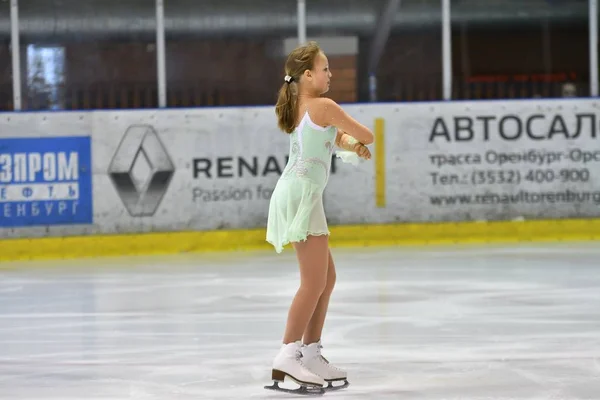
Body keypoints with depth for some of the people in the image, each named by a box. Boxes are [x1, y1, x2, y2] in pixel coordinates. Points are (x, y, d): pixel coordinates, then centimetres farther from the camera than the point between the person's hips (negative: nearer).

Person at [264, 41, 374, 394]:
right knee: (314, 281, -11)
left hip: (300, 195, 10)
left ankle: (311, 354, 16)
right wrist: (359, 142, 18)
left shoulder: (301, 107, 17)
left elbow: (335, 136, 25)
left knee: (327, 277, 14)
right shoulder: (324, 106, -10)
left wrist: (351, 145, 4)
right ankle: (288, 356, -15)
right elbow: (367, 136, -4)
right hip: (302, 193, -10)